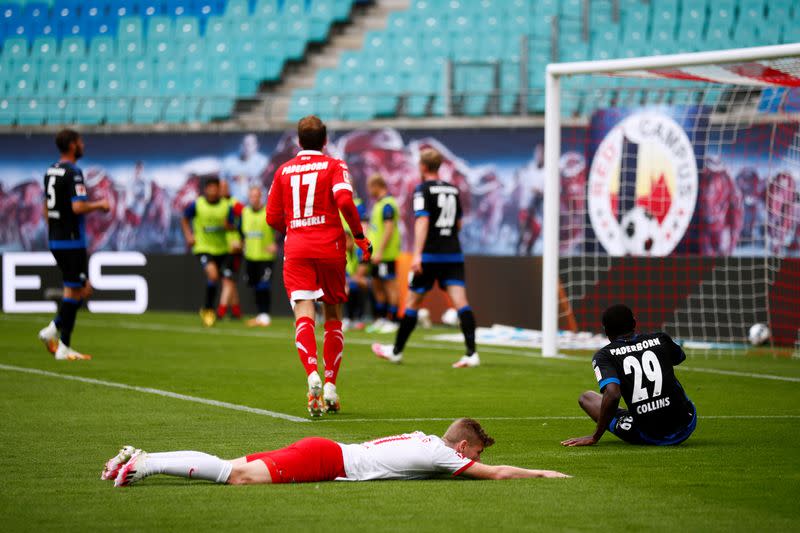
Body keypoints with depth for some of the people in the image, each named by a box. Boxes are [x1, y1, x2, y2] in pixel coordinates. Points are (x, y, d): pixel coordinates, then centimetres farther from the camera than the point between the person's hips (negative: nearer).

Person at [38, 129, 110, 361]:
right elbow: (78, 207, -24)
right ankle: (63, 346, -2)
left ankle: (53, 329, 7)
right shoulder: (73, 172, -15)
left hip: (54, 239, 9)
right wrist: (99, 205, -7)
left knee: (84, 289, 16)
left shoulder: (51, 171, 12)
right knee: (73, 291, -3)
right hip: (71, 240, -9)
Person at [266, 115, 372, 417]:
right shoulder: (334, 166, 3)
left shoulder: (284, 171, 12)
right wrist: (360, 237, -5)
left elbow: (273, 218, 13)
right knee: (333, 317, 14)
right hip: (329, 247, -1)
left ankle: (313, 375, -35)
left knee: (304, 316, -11)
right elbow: (344, 201, -15)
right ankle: (330, 386, 9)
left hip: (296, 249, 1)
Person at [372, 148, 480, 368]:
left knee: (413, 302, 9)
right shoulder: (453, 190, 13)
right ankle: (471, 354, -20)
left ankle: (396, 350, 22)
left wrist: (417, 254, -26)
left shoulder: (423, 190, -6)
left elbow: (422, 221, -19)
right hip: (453, 255, 4)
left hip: (430, 255, -4)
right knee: (460, 302, -7)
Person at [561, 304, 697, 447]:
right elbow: (679, 357, 29)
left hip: (646, 437, -1)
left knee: (586, 397, 17)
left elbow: (612, 395, -22)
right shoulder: (660, 339, 5)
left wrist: (595, 437, -13)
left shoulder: (605, 356, -5)